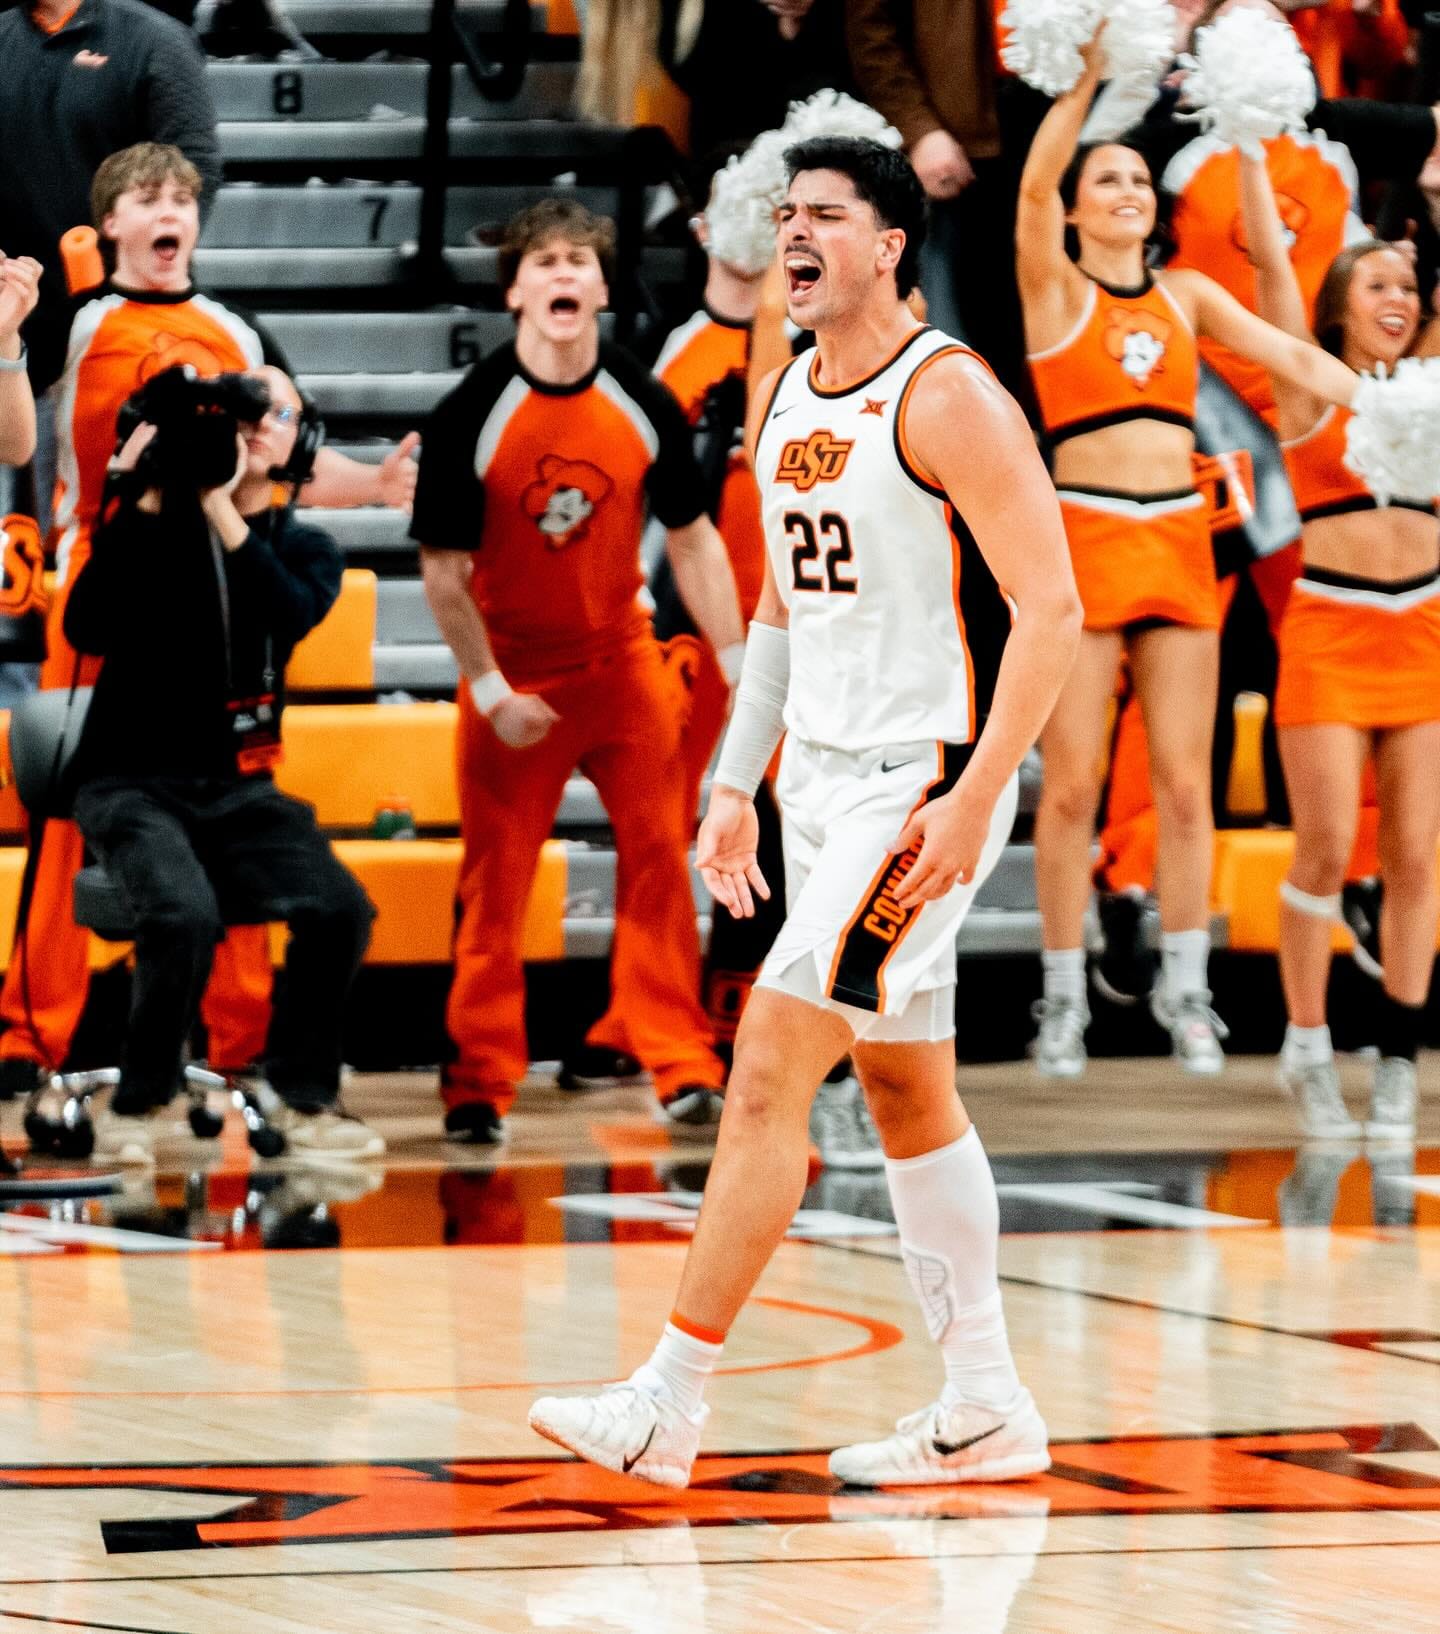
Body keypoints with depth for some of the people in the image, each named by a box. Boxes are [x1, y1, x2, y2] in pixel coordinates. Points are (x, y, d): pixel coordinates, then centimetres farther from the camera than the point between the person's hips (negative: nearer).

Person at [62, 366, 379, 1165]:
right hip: (132, 784, -4)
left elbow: (291, 615, -16)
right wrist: (143, 502, -20)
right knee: (185, 914, -32)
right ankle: (134, 1108, -12)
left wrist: (220, 509, -23)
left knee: (338, 907, -21)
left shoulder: (305, 548, 8)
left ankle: (305, 1104, -3)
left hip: (238, 790, 4)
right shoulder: (152, 525, 0)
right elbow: (87, 628, -16)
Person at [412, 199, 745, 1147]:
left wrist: (740, 664, 0)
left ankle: (682, 1066, 3)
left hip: (623, 659, 2)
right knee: (496, 880, -1)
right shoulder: (471, 416, -13)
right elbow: (444, 568, -10)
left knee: (660, 854, -2)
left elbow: (691, 538, 4)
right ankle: (479, 1085, 8)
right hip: (512, 673, -2)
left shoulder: (645, 407, -4)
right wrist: (492, 693, -13)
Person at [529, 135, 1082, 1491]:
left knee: (770, 1067, -13)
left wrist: (970, 804, -22)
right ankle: (985, 1409, 19)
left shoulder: (945, 397, -14)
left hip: (923, 782, -9)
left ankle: (668, 1402, -12)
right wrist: (734, 784, 17)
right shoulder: (785, 403, 12)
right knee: (903, 1087, 12)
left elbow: (1049, 610, -17)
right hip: (823, 775, 9)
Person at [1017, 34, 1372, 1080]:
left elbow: (1285, 352, 4)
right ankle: (1065, 1000, 5)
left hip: (1180, 542, 4)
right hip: (1083, 537, -4)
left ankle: (1185, 990, 11)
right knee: (1073, 784, -3)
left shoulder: (1188, 295, 13)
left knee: (1185, 781, 2)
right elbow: (1034, 183, -16)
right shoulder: (1054, 288, 1)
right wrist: (1091, 72, -26)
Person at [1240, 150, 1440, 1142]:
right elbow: (1270, 255, -2)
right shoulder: (1310, 382, 3)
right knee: (1328, 852, -6)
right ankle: (1308, 1049, 9)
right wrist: (1252, 152, -1)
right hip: (1329, 635, -4)